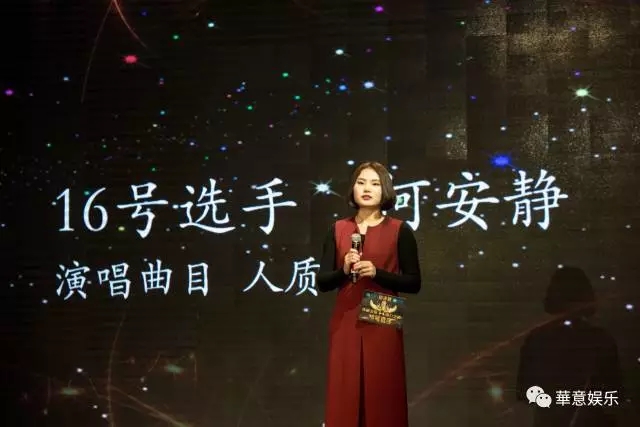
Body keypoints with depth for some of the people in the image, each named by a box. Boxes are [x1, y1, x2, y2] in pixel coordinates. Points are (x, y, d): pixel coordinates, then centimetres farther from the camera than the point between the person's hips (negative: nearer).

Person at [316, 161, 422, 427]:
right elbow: (322, 282, 6)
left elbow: (413, 283, -2)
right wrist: (343, 270, -13)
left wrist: (377, 273, -15)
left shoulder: (400, 231, 0)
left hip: (382, 325, -2)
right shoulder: (338, 229, 7)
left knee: (382, 398, 1)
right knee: (343, 397, 4)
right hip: (345, 324, 2)